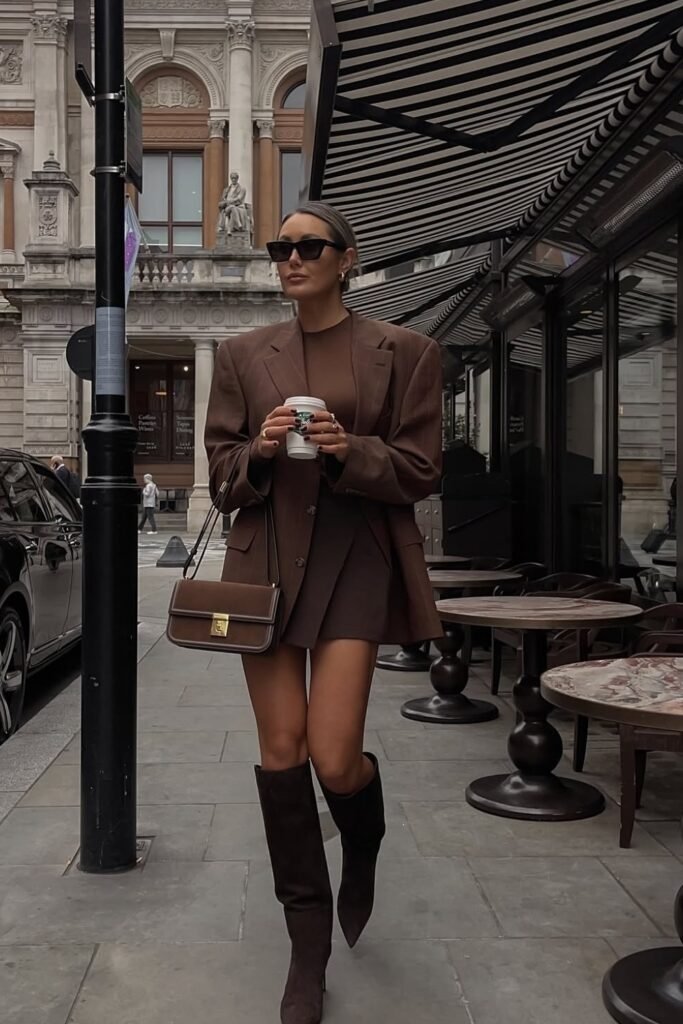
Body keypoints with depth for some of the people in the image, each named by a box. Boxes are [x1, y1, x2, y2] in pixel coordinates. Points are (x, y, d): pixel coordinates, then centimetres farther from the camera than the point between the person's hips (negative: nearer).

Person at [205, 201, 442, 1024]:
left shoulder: (402, 352, 4)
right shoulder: (243, 355, 10)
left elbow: (421, 468, 1)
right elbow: (221, 471, 10)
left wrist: (350, 451, -17)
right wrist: (261, 448, -12)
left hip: (355, 560, -2)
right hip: (266, 558, 3)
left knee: (333, 761, -8)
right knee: (281, 752, 3)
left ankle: (363, 847, 32)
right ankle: (308, 949, 22)